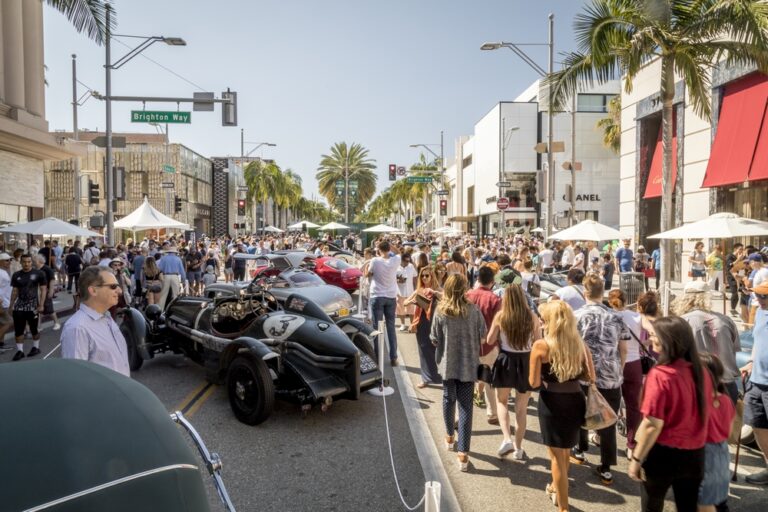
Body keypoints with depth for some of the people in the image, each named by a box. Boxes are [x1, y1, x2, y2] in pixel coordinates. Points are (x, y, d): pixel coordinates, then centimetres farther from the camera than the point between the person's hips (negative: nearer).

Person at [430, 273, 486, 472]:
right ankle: (463, 453, 2)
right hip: (468, 364, -1)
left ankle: (449, 437, 41)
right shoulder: (473, 310, -11)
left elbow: (434, 339, -3)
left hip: (448, 363, 1)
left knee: (449, 399, 22)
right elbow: (483, 335, 0)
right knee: (465, 406, 3)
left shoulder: (441, 312, -10)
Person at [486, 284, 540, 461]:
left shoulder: (500, 316, -10)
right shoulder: (533, 317, -6)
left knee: (501, 401, 18)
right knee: (521, 408, 14)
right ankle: (518, 448, 23)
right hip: (526, 362, 2)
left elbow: (490, 341, -3)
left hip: (506, 361, -1)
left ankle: (507, 439, -1)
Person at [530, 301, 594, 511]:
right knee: (565, 450, 27)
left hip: (552, 403, -5)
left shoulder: (541, 346, -15)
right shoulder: (580, 344, -3)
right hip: (575, 400, 5)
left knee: (556, 455, 10)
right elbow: (590, 377, 3)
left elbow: (534, 383, -13)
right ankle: (556, 488, 50)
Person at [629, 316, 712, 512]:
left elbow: (652, 425, -21)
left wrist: (636, 459, -10)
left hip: (663, 454, -5)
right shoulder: (701, 372, -3)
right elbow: (702, 414, 10)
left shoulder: (660, 375, -23)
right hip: (695, 455, 6)